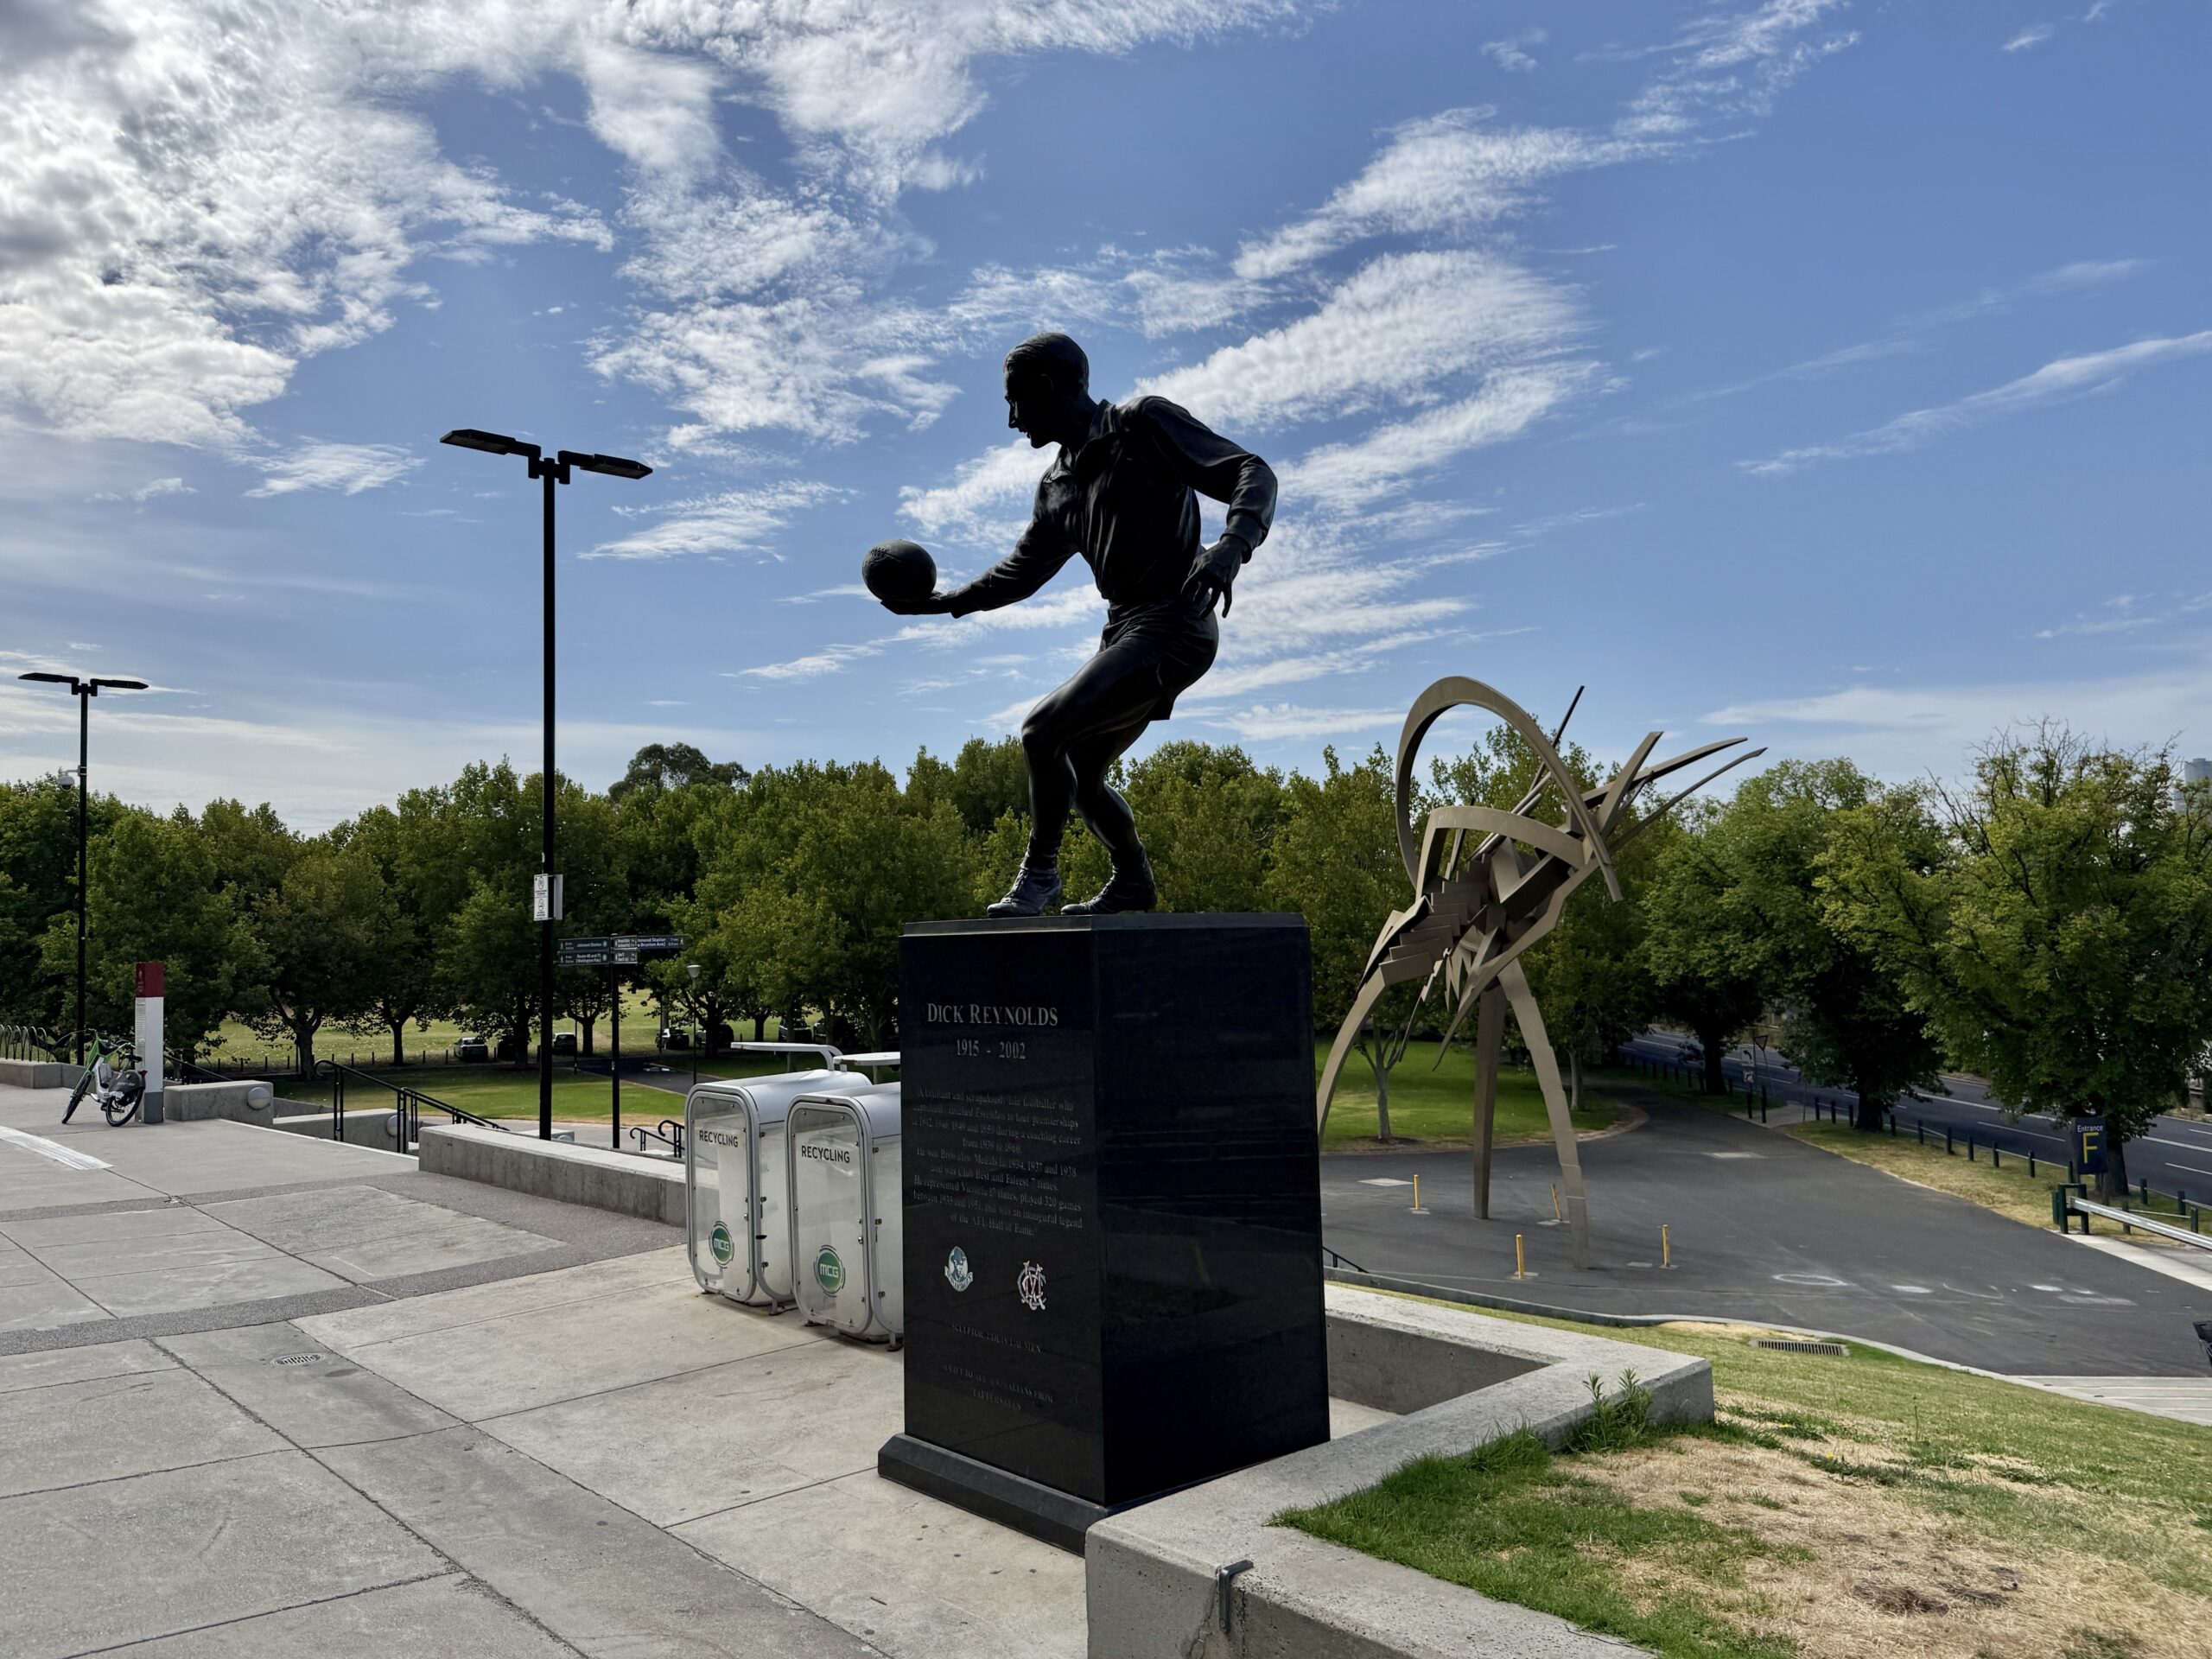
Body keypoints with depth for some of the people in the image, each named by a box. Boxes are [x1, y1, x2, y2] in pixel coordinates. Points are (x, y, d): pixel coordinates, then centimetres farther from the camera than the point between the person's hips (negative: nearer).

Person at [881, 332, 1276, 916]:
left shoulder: (1143, 423, -7)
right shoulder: (1058, 485, 16)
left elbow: (1251, 473, -14)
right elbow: (1022, 570, 29)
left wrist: (1230, 546, -33)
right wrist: (944, 601, 23)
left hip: (1173, 627, -9)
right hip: (1125, 631, 9)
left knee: (1043, 730, -18)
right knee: (1080, 775, 15)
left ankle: (1039, 871, 0)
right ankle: (1132, 882, 35)